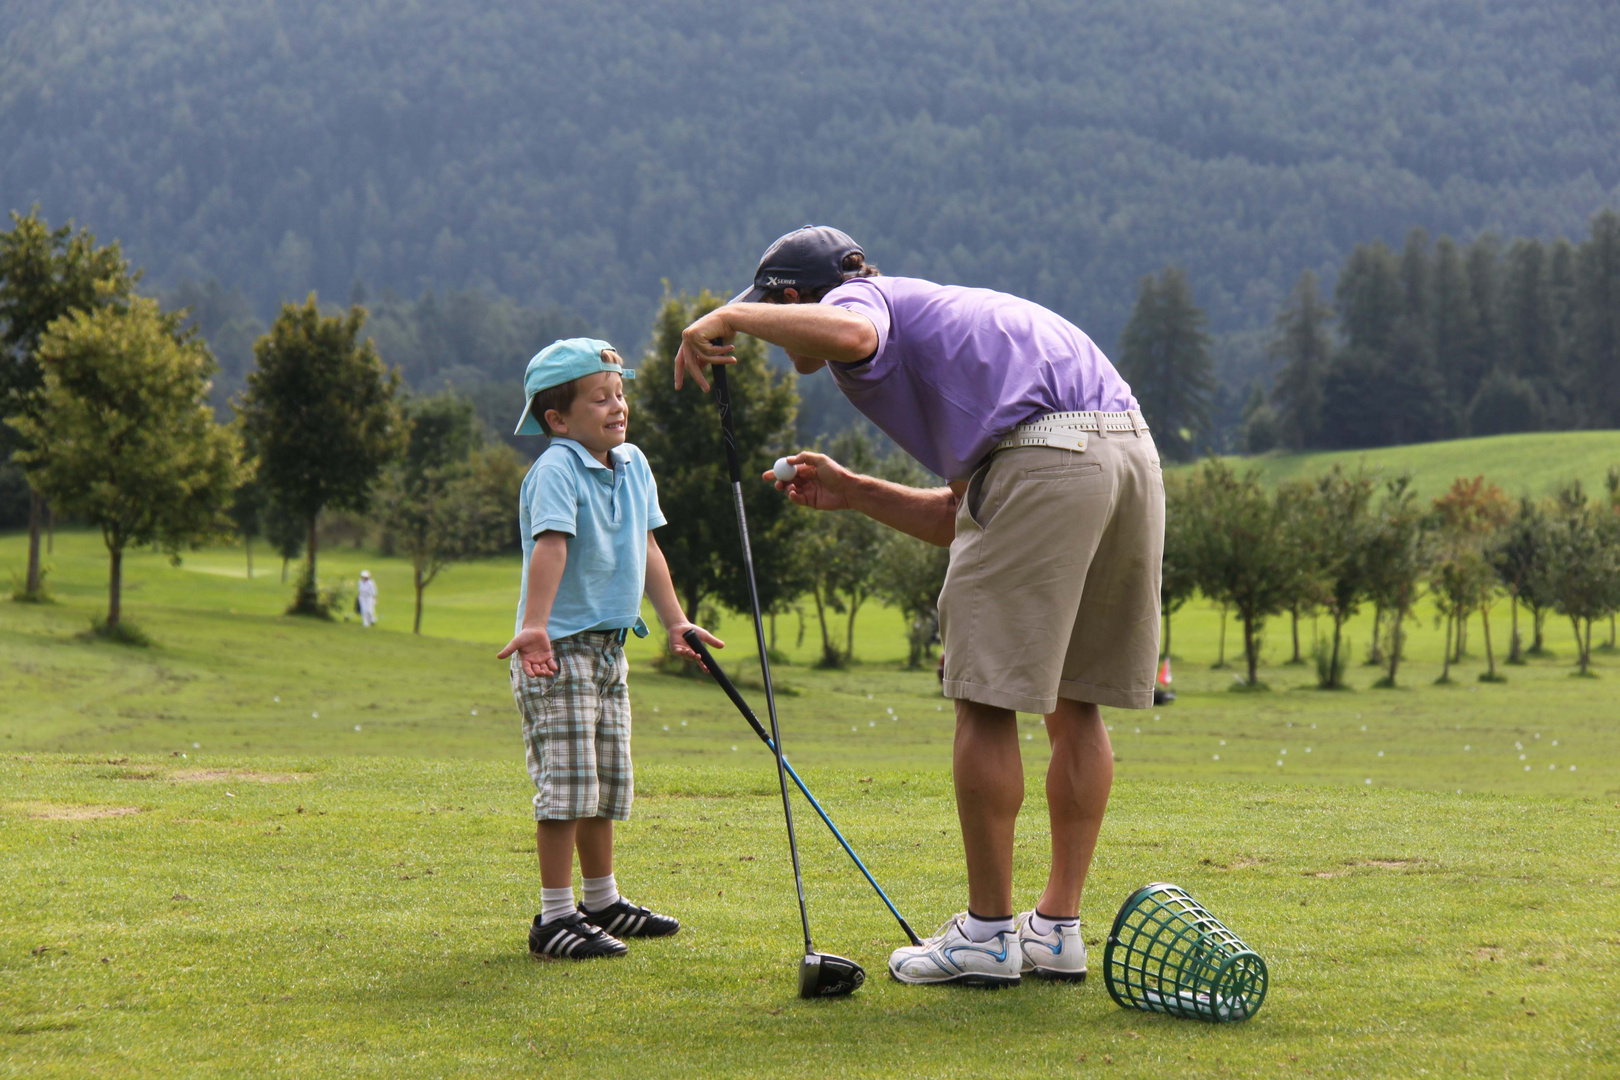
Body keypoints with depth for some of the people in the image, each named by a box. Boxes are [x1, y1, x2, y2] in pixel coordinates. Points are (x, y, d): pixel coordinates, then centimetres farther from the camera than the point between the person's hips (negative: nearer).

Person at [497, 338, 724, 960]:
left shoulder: (633, 465, 10)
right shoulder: (556, 470, -16)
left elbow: (647, 550, 18)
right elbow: (550, 545, -29)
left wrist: (675, 622, 17)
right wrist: (534, 626, -40)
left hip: (608, 648, 8)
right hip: (558, 651, -8)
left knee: (607, 785, 17)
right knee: (568, 785, -9)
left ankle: (602, 902, 30)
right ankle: (555, 917, -3)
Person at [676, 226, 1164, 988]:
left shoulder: (866, 299, 10)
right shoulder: (932, 318, 35)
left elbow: (848, 332, -20)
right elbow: (956, 519, 33)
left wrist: (729, 319, -4)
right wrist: (851, 493, 33)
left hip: (1044, 460, -9)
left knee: (987, 699, 0)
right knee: (1074, 704, 14)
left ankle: (986, 933, 5)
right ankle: (1059, 928, 17)